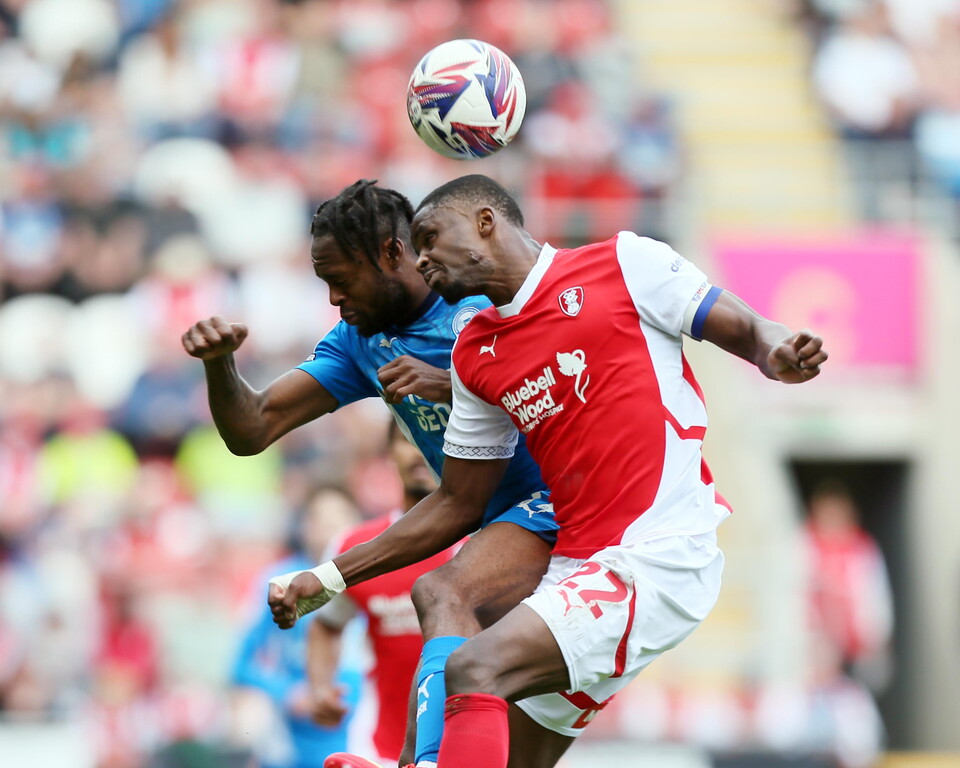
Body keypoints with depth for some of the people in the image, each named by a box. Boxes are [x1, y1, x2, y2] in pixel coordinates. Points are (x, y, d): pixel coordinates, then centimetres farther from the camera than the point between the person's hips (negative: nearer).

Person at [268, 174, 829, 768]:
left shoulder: (624, 263, 0)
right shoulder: (475, 357, 17)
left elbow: (746, 329, 1)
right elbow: (457, 505, 22)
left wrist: (775, 351, -23)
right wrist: (327, 580, 18)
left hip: (661, 557, -7)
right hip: (579, 565, 7)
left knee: (473, 670, -23)